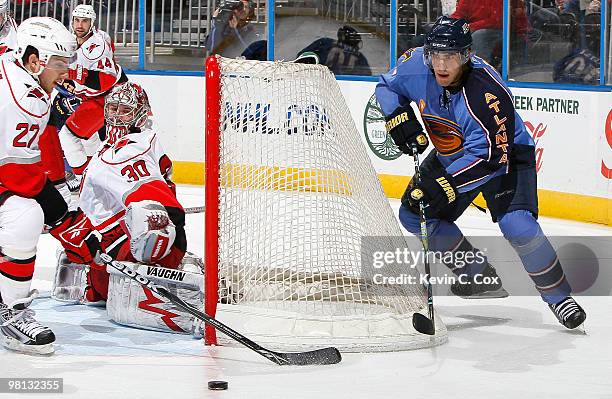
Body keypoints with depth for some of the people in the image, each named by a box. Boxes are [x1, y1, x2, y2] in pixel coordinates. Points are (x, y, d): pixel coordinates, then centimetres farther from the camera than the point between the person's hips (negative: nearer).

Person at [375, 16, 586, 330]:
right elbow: (387, 86, 2)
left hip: (503, 154, -7)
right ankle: (479, 277, 15)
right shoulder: (417, 64, -20)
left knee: (517, 226, -26)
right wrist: (398, 116, -18)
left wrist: (445, 183, -45)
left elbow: (488, 156, -38)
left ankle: (558, 296, -6)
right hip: (451, 155, 7)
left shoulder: (488, 93, -37)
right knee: (413, 213, 2)